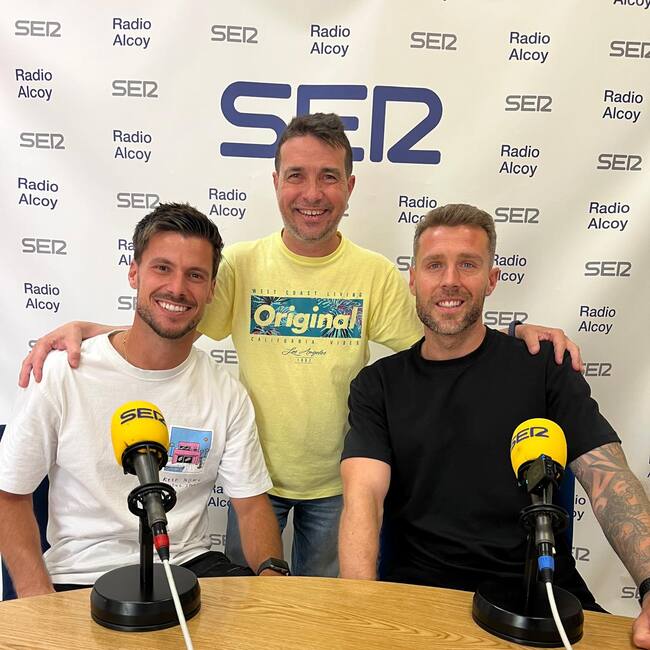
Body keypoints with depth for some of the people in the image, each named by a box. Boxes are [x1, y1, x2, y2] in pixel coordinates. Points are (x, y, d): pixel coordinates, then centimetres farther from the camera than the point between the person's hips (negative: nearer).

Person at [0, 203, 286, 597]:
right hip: (81, 577, -2)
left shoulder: (228, 395, -1)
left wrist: (271, 575, -17)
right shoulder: (63, 375, -8)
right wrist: (40, 604, -12)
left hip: (189, 566, 2)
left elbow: (252, 505, 2)